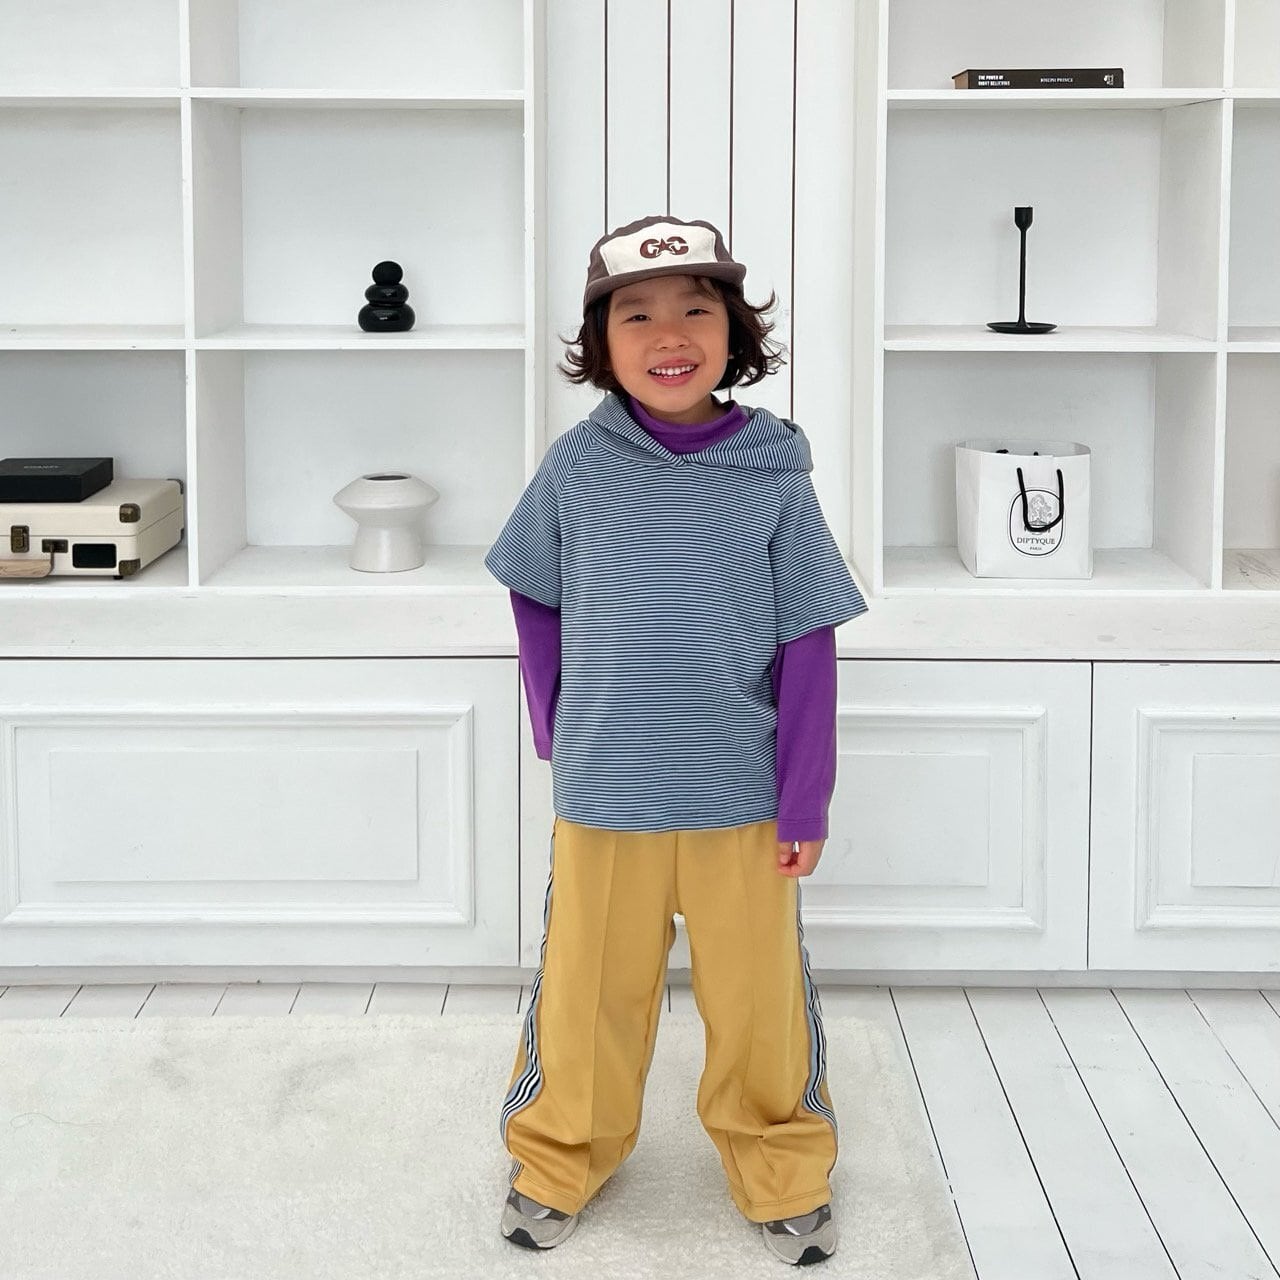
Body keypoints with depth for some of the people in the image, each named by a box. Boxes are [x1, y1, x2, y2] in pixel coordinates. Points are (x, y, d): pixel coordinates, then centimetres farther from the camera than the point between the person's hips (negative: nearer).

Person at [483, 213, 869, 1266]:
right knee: (589, 994, 15)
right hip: (602, 795, 1)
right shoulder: (578, 465, -5)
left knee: (759, 1000, 13)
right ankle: (560, 1159, 36)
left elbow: (808, 644, -5)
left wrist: (806, 801, -5)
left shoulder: (773, 473, -8)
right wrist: (558, 725, 5)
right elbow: (534, 597, 10)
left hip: (742, 799, 0)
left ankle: (782, 1169, 34)